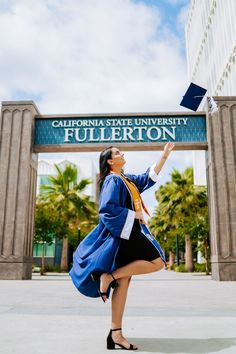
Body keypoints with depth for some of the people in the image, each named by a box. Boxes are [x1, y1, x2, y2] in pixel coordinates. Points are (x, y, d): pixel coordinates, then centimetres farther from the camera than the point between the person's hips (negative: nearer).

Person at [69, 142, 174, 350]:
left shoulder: (127, 179, 19)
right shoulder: (113, 180, -9)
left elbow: (150, 178, 27)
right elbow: (108, 208, -19)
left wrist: (165, 155, 26)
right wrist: (134, 214, -13)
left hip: (128, 231, 9)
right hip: (123, 231, -9)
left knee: (123, 281, 3)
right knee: (157, 262, -9)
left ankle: (116, 333, 5)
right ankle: (110, 276, -8)